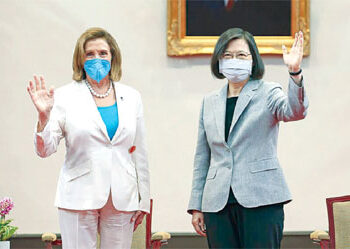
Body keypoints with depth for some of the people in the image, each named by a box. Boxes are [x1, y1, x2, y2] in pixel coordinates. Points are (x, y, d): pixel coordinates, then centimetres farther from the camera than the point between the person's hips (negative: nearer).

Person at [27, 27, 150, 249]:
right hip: (80, 197, -3)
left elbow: (140, 153, 13)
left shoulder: (131, 97, 10)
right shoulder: (65, 96, 1)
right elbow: (45, 150, -3)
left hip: (122, 199, 3)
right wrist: (43, 116, -20)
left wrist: (143, 200, 11)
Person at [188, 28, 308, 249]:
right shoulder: (210, 102, 16)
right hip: (218, 204, 4)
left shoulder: (268, 93, 5)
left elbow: (295, 112, -17)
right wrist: (196, 205, 13)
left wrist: (295, 73, -34)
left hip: (261, 200, -4)